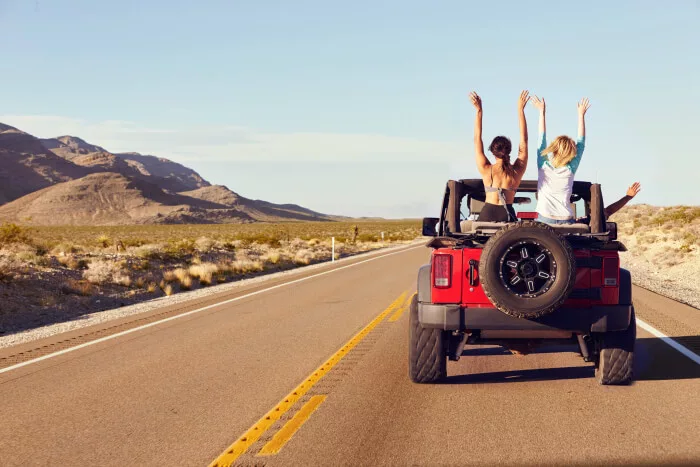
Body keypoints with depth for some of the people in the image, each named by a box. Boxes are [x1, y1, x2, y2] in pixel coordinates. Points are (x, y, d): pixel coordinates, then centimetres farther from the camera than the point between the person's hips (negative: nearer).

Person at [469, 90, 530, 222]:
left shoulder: (486, 170, -2)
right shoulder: (517, 171, 0)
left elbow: (477, 139, 5)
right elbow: (524, 140, 9)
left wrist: (479, 111, 8)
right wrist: (521, 110, 13)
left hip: (487, 215, -1)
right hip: (508, 215, 1)